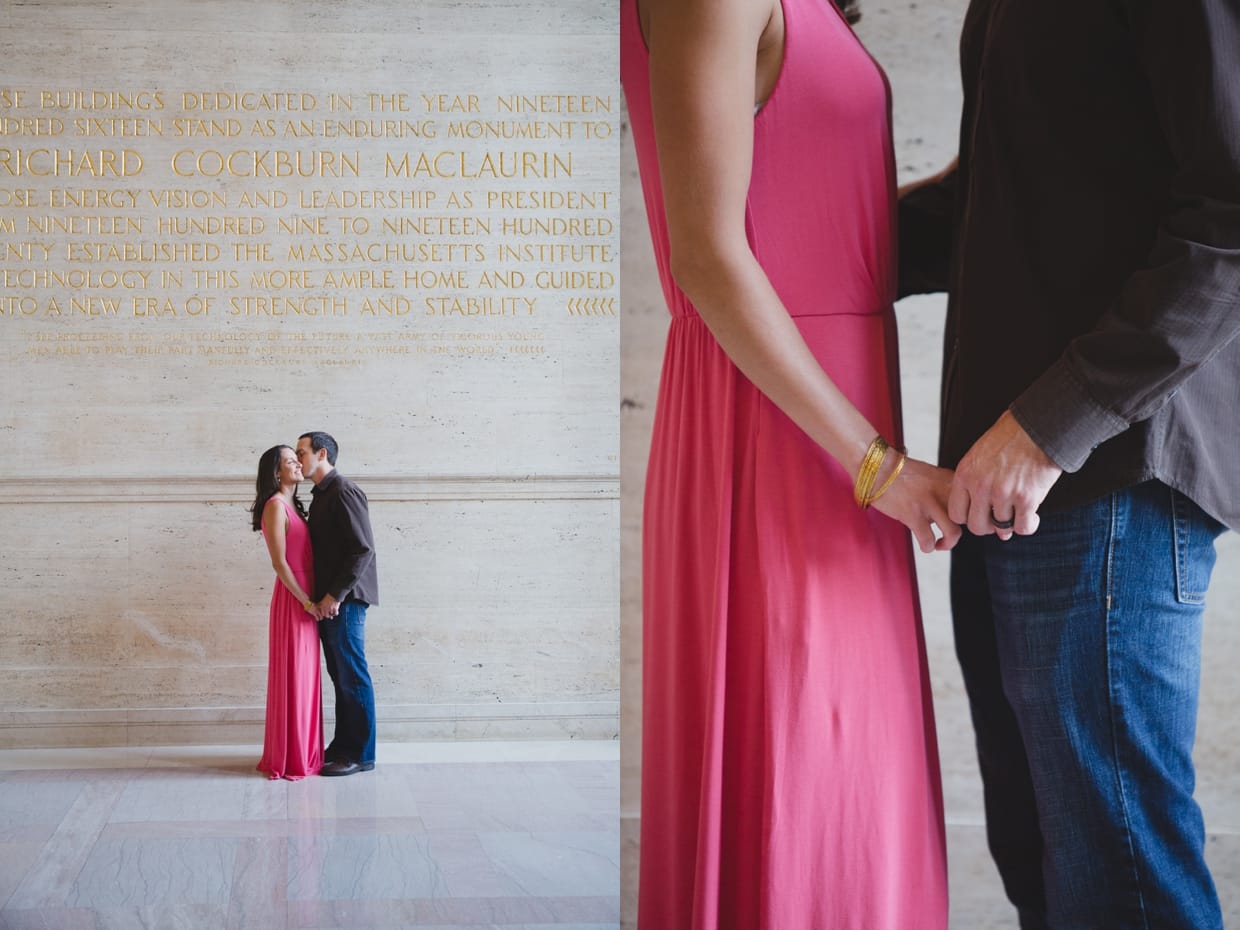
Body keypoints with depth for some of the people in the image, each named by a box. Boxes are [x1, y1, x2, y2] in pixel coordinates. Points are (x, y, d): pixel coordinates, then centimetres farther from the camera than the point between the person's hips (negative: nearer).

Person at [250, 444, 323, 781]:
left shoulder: (292, 506, 16)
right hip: (292, 601, -9)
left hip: (306, 601, 9)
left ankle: (304, 752, 19)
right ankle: (290, 758, 3)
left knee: (304, 677, 12)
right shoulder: (276, 505, -12)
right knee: (293, 677, -3)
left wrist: (311, 600, 8)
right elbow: (279, 562, -17)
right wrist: (305, 601, -16)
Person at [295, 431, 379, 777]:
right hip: (327, 601, 9)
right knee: (340, 675, 13)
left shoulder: (344, 492, -13)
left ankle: (361, 754, 2)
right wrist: (323, 596, 12)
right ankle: (343, 745, 20)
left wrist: (335, 595, -19)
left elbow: (363, 549, -19)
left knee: (352, 676, -3)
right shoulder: (321, 495, 16)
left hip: (343, 601, -9)